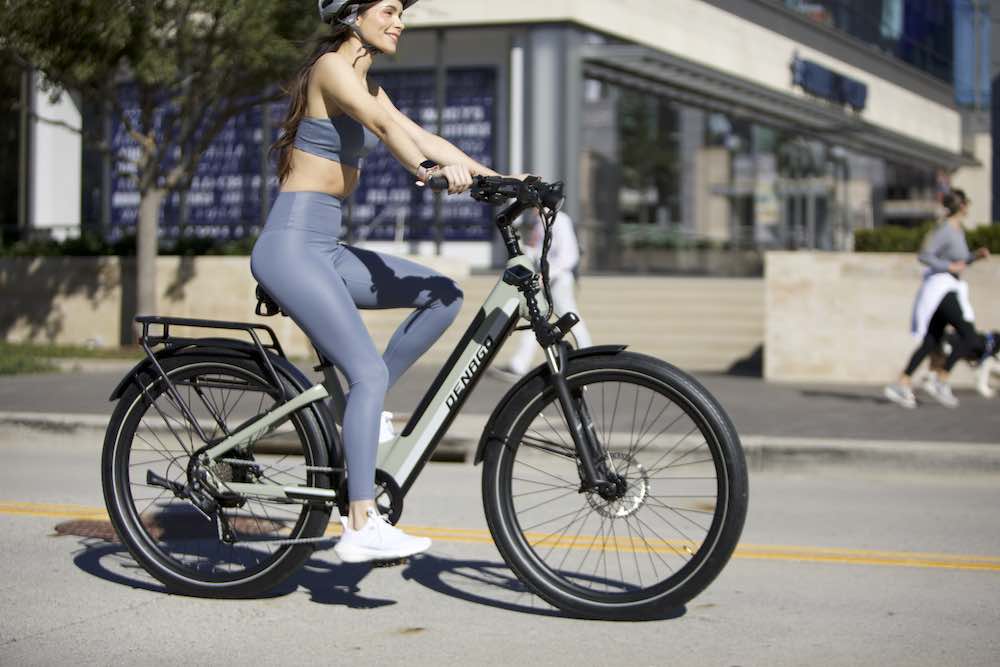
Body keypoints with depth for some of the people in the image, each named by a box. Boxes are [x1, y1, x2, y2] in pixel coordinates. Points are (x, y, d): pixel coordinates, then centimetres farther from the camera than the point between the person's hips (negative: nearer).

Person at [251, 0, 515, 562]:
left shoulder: (366, 83, 18)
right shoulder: (331, 67, -10)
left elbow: (417, 134, 10)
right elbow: (385, 124, -28)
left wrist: (494, 176, -1)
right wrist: (428, 171, -43)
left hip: (326, 249, 9)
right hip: (291, 247, -9)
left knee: (444, 296, 1)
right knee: (369, 372, -17)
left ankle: (361, 410, 6)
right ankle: (362, 527, -17)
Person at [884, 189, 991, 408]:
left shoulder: (959, 231, 16)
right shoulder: (945, 230, -13)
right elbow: (924, 256, -18)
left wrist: (976, 256, 11)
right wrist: (949, 267, -17)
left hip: (949, 289, 10)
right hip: (940, 286, -10)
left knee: (931, 343, 6)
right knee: (968, 333, -15)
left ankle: (901, 385, 5)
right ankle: (940, 382, -13)